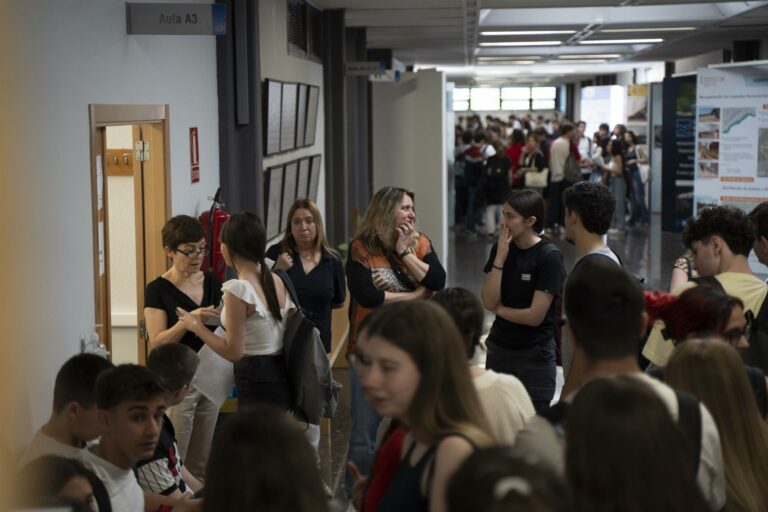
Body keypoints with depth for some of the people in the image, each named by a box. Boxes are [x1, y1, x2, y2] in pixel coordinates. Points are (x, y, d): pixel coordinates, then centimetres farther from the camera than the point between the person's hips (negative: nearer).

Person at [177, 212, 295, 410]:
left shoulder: (238, 289, -18)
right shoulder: (277, 281, 6)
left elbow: (234, 352, -16)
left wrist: (197, 326, -5)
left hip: (257, 386, -8)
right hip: (282, 377, 8)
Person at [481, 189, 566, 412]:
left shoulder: (549, 257, -14)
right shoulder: (500, 248, 1)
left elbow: (535, 316, -17)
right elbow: (488, 301, -7)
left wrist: (499, 309, -3)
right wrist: (500, 256, -13)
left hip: (535, 356, -5)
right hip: (499, 349, 5)